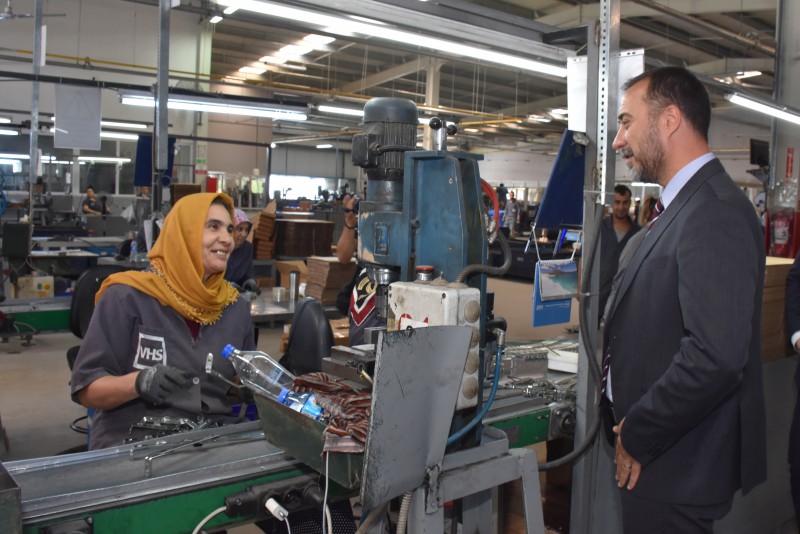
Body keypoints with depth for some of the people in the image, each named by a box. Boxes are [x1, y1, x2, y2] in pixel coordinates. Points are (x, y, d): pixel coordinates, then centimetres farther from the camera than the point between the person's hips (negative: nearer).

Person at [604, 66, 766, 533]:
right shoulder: (684, 206, 11)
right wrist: (630, 423, 8)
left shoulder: (716, 213, -22)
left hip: (678, 467, -9)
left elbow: (715, 357, -30)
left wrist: (637, 437, -18)